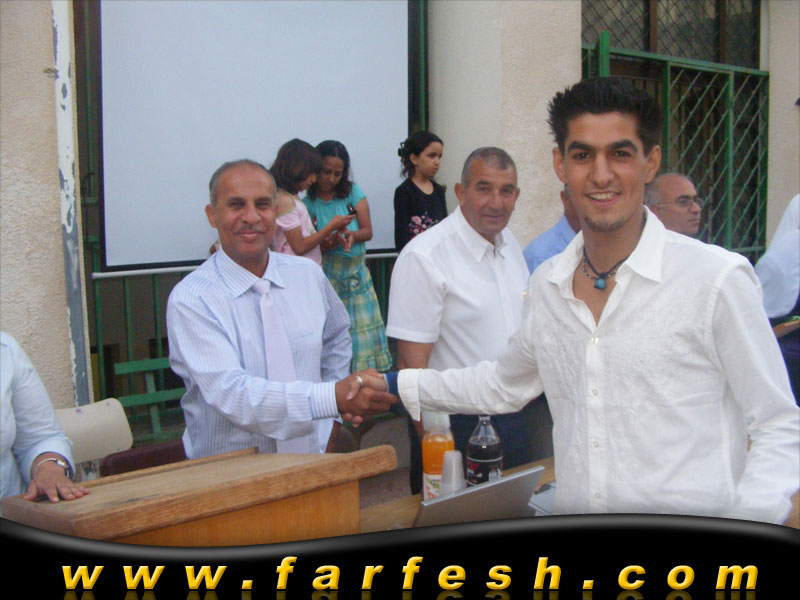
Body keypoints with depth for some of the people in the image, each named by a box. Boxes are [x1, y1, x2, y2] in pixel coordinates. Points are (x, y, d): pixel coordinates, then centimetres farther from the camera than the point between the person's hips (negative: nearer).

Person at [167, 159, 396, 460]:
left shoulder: (309, 275, 7)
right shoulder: (190, 299, -9)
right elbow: (230, 393, -20)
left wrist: (343, 397, 10)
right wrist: (333, 397, -28)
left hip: (309, 458, 3)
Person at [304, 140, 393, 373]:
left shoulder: (352, 192, 5)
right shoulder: (308, 202, -1)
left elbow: (368, 231, 2)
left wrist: (351, 235, -19)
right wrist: (324, 244, -20)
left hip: (357, 273, 3)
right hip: (326, 274, -2)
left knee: (362, 332, 0)